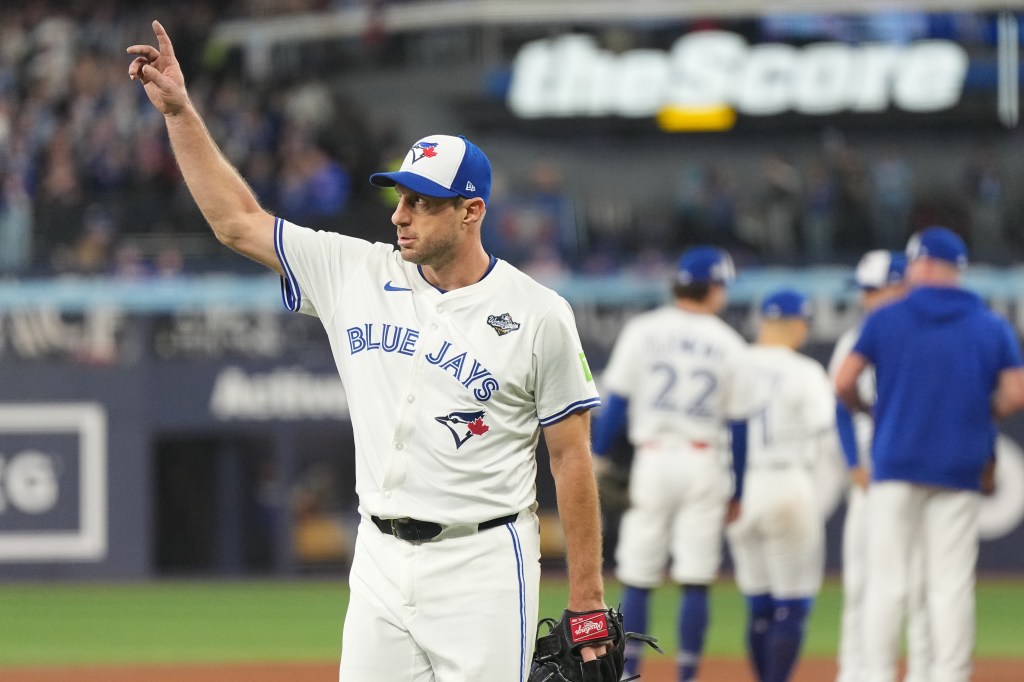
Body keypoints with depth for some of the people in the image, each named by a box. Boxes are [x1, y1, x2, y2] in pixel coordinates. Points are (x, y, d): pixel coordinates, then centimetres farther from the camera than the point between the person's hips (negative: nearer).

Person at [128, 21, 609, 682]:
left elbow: (572, 459, -3)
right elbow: (239, 221, 13)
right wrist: (179, 111, 7)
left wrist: (587, 603, -6)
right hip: (379, 565, 5)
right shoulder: (357, 275, 7)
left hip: (482, 569, -5)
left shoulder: (538, 315, -5)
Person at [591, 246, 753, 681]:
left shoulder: (642, 331, 1)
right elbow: (740, 423, 4)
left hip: (652, 460, 0)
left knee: (637, 579, 5)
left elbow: (616, 401, -1)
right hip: (705, 463, 0)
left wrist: (598, 456, 5)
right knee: (696, 581, 2)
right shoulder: (729, 345, 2)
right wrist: (737, 491, 11)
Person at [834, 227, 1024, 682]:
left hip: (895, 468, -1)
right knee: (952, 585, 2)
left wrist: (867, 408, 17)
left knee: (886, 581, 2)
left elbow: (843, 384, -3)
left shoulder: (885, 320, 1)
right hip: (958, 473, 1)